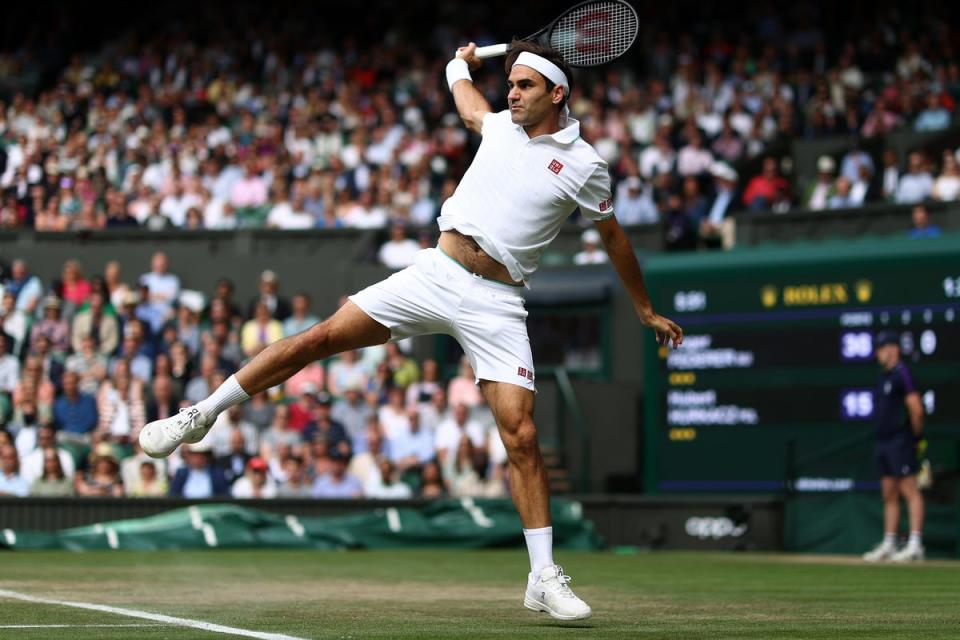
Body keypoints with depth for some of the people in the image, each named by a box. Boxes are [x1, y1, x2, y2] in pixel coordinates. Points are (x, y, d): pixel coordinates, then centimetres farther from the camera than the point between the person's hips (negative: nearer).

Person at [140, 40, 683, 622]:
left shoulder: (584, 164, 0)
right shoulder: (501, 126, 11)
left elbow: (613, 236, 14)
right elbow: (466, 99, 39)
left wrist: (646, 310, 21)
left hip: (496, 304, -3)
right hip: (436, 272, 3)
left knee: (522, 436, -13)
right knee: (319, 338, -7)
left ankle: (544, 578, -5)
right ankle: (201, 416, 5)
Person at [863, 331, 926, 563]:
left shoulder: (902, 373, -11)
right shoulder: (884, 376, 17)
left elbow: (916, 408, -17)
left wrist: (916, 435, -9)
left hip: (900, 441, -10)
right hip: (883, 440, 10)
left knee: (910, 491, -10)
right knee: (889, 495, 11)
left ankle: (915, 545, -14)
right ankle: (888, 545, 15)